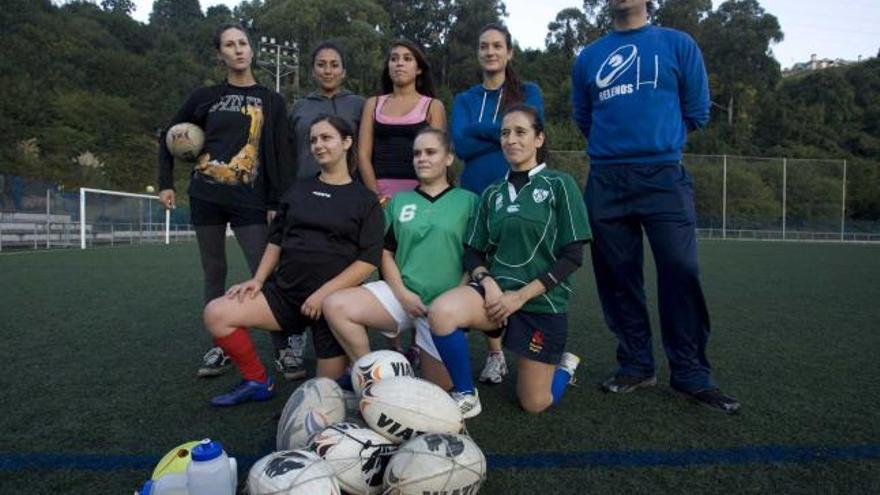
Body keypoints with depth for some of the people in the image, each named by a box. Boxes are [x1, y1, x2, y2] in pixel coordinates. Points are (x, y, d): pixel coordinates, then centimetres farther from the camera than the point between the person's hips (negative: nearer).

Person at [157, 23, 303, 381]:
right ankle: (219, 347, 19)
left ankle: (284, 349, 0)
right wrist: (166, 183, 11)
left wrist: (277, 202, -8)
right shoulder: (205, 97, 10)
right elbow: (168, 137, 19)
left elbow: (280, 154, 0)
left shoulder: (271, 101, 6)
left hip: (249, 199, -2)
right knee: (214, 273, 8)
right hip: (205, 196, 3)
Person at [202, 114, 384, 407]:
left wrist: (324, 293, -16)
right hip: (284, 290, 4)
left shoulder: (365, 200, -1)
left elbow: (368, 261, -8)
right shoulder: (298, 190, 12)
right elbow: (276, 241, 16)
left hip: (334, 301, -4)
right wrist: (258, 280, 1)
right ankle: (258, 383, 4)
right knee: (216, 314, -14)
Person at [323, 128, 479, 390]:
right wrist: (403, 294, -8)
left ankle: (421, 358, 36)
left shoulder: (468, 200, 2)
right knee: (334, 305, -22)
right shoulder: (399, 200, 11)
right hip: (402, 294, 2)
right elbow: (386, 253, 8)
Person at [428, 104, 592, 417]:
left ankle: (564, 365, 38)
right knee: (440, 312, -29)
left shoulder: (559, 185, -3)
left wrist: (522, 295, -15)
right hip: (496, 289, 3)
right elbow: (473, 252, 9)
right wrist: (487, 282, -13)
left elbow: (572, 256, -8)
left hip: (543, 301, -3)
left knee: (534, 404, 4)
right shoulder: (492, 193, 9)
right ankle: (465, 395, -5)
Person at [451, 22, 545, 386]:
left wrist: (479, 130, -6)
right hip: (475, 194, 2)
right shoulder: (465, 99, 13)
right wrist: (503, 136, -10)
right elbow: (461, 146, -4)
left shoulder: (528, 92, 9)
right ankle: (495, 352, 15)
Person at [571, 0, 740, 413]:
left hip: (664, 177, -2)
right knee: (617, 278, 4)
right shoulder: (588, 57, 14)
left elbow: (696, 112, 10)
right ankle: (635, 365, 17)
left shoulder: (678, 45, 8)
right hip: (605, 182, 3)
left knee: (681, 275, -7)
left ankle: (691, 374, 5)